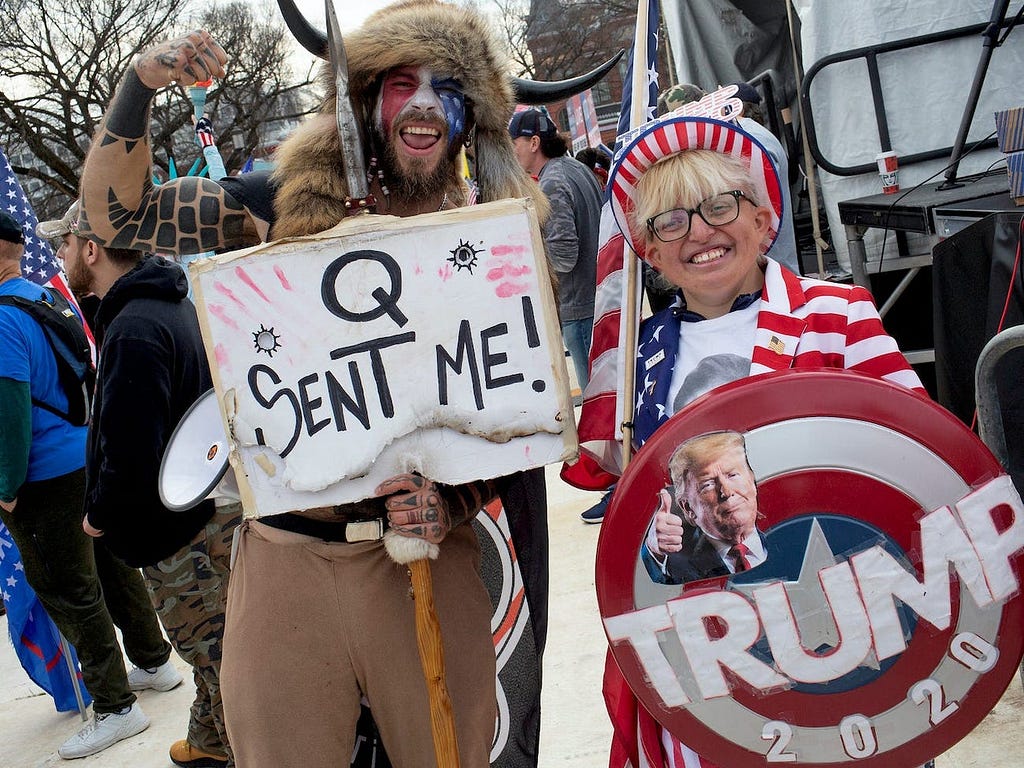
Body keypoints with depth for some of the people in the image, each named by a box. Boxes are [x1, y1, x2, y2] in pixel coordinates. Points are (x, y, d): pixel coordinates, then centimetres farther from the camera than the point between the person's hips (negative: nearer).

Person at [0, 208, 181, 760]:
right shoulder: (51, 297, 9)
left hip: (47, 480, -9)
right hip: (89, 460, 9)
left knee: (70, 592, 1)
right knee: (112, 567, 20)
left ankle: (114, 706, 9)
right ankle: (154, 663, 34)